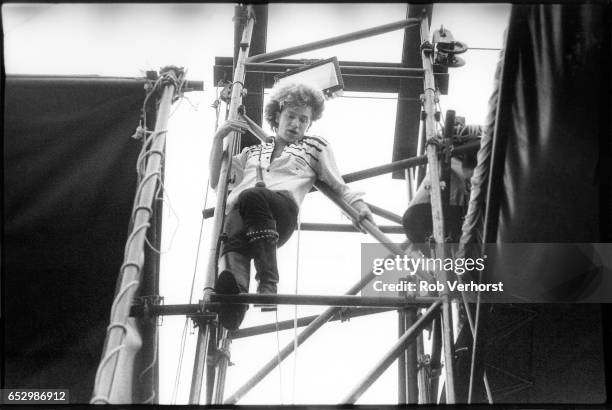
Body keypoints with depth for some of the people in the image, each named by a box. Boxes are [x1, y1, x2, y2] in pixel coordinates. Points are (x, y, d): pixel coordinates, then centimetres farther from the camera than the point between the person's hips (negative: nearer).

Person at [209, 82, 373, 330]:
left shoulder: (315, 146, 35)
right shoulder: (252, 152, 40)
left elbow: (338, 185, 24)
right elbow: (216, 182, 32)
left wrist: (358, 204, 3)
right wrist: (219, 137, 24)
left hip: (282, 207, -2)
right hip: (238, 210, 2)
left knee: (252, 196, -40)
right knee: (234, 234, -37)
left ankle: (268, 282, -44)